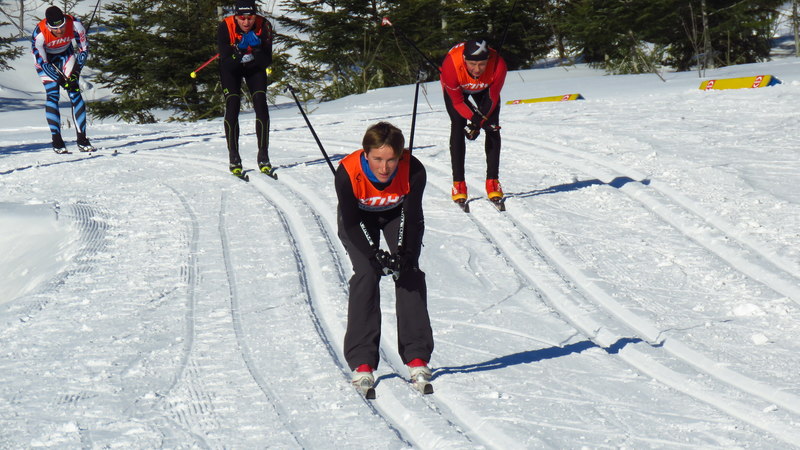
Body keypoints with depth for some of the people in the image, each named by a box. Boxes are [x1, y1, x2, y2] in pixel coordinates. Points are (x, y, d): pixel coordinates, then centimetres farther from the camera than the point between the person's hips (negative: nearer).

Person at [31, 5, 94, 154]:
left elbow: (84, 49, -14)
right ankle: (56, 141, -13)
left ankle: (82, 140, -11)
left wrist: (76, 72, -24)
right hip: (45, 59, -2)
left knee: (75, 93, -10)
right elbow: (41, 62, -24)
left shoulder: (74, 24, -30)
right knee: (53, 95, -15)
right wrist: (62, 80, -28)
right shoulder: (39, 34, -34)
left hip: (66, 55, 2)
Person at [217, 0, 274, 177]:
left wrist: (256, 49, -39)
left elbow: (267, 61, -23)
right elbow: (226, 61, -29)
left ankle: (263, 157, -7)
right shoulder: (225, 27, -28)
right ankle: (234, 158, -8)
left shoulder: (264, 26, -25)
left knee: (261, 106, -14)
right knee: (232, 107, -15)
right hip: (231, 68, -1)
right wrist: (239, 56, -45)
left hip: (255, 67, 1)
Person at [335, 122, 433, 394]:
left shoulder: (413, 171, -34)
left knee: (408, 273, -13)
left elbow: (413, 217, -22)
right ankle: (362, 361, -15)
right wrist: (375, 255, -36)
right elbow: (351, 222, -26)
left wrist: (404, 254, -32)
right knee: (366, 274, -17)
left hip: (397, 214, 1)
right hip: (359, 217, -1)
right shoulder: (347, 173, -37)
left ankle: (417, 356, -7)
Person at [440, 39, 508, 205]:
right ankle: (458, 184, -14)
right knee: (458, 127, -17)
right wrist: (474, 118, -37)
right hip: (456, 88, -2)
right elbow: (457, 101, -27)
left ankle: (492, 181, -4)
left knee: (492, 127, -12)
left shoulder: (498, 65, -37)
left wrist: (480, 120, -32)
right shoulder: (451, 65, -41)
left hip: (484, 89, 2)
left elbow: (492, 99, -23)